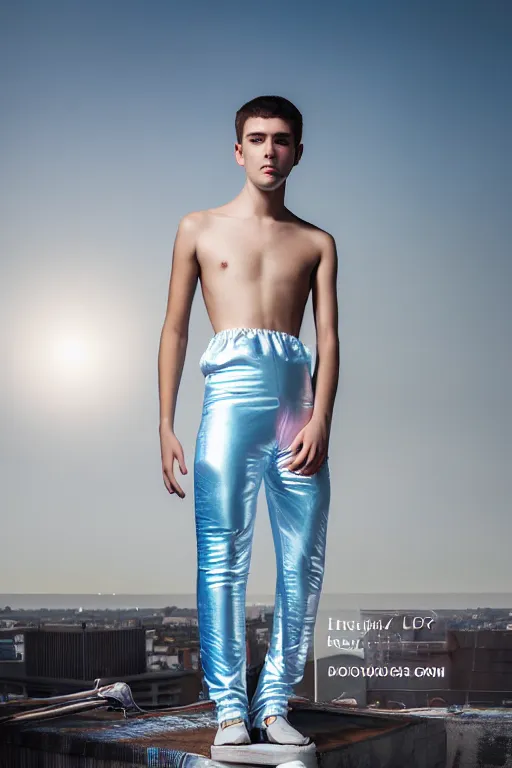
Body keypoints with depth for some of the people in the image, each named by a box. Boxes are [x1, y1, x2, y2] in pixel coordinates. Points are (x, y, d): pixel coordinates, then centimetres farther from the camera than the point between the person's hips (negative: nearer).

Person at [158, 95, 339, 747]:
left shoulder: (317, 243, 18)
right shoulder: (199, 230, 15)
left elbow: (329, 337, 8)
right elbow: (175, 331, 12)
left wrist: (320, 419, -8)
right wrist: (166, 425, 3)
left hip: (298, 398, 2)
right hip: (232, 390, -2)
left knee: (304, 561, 0)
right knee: (223, 556, -6)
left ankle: (274, 702, 10)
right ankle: (230, 706, 2)